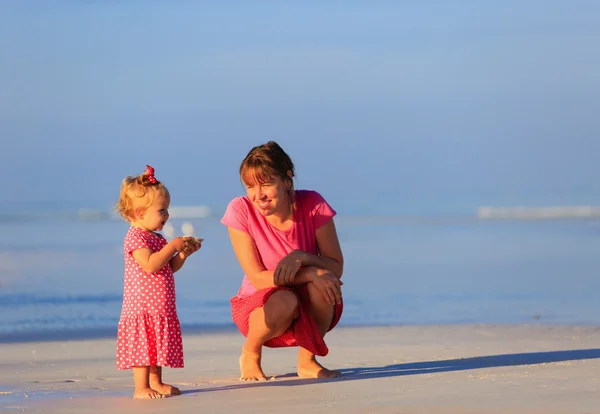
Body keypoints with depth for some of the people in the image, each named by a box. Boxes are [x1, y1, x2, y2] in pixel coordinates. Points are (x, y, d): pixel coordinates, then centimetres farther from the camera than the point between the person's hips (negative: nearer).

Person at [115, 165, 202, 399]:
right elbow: (150, 265, -26)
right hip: (142, 306, -10)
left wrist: (184, 253, 4)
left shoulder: (156, 238, 17)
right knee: (143, 345, -9)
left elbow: (169, 268, 20)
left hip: (160, 307, 10)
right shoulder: (135, 237, -13)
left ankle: (156, 383, 21)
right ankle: (141, 388, -8)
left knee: (157, 345, 14)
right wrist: (172, 246, -21)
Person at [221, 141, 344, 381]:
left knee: (324, 283, -31)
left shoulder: (313, 205, -14)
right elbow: (258, 278, -19)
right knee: (284, 302, -36)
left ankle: (307, 360, -6)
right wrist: (310, 273, -33)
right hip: (259, 307, -2)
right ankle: (250, 354, -2)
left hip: (311, 311, 2)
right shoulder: (240, 211, -17)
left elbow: (336, 268, -12)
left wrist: (301, 257, -33)